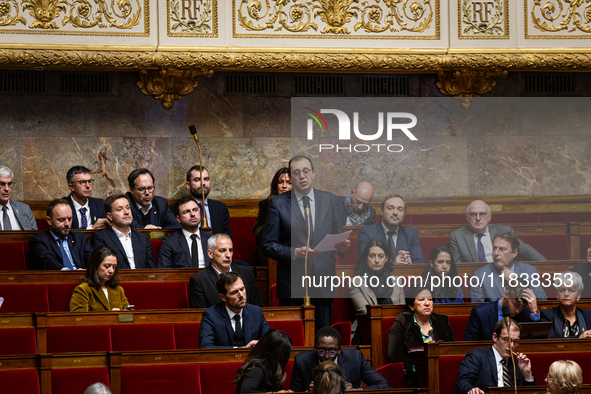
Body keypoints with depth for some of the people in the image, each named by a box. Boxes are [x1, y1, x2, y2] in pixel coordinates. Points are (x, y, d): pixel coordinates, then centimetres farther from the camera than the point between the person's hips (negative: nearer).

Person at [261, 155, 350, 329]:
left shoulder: (330, 200, 10)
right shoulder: (278, 203, 1)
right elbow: (267, 245, -2)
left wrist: (342, 246, -10)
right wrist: (294, 253, -17)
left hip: (324, 283, 2)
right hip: (292, 283, -2)